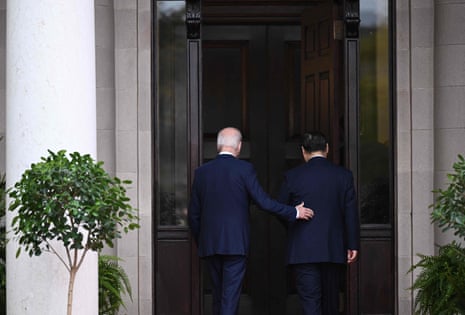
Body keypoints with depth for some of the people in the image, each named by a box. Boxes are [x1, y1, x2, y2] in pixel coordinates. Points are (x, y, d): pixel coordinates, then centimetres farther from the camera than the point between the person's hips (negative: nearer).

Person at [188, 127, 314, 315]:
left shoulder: (201, 172, 6)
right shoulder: (244, 169, -6)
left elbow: (193, 214, 9)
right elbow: (263, 202, -10)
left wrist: (199, 243, 20)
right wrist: (294, 212, 1)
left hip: (209, 244, 4)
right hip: (235, 243, -4)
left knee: (218, 294, 14)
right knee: (231, 295, -4)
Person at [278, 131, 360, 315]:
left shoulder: (292, 176, -2)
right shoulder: (344, 175, 1)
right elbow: (351, 213, 1)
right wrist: (353, 245, 5)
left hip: (303, 251, -2)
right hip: (334, 250, 2)